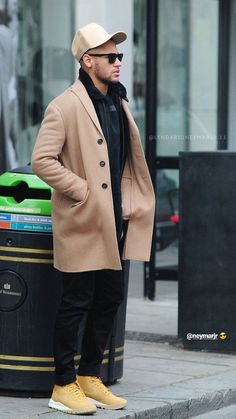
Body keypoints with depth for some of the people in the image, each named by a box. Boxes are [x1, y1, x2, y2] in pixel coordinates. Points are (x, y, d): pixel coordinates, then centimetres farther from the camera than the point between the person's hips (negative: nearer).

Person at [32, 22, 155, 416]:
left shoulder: (118, 104, 14)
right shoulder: (66, 106, -12)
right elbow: (42, 161, -18)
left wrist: (126, 202, 12)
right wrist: (81, 190, -17)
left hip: (114, 222, 8)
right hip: (82, 222, -8)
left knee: (109, 299, 12)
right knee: (76, 303, -2)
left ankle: (90, 377, 24)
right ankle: (64, 386, 7)